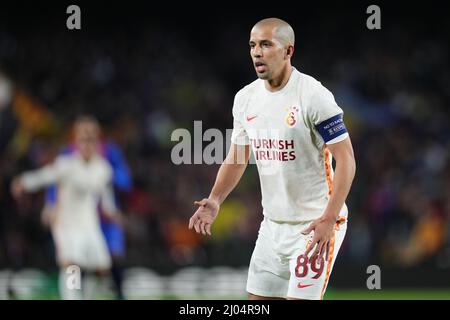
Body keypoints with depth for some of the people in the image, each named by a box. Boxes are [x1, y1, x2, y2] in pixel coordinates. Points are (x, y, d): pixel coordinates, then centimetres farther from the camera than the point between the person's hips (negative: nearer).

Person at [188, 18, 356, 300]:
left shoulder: (314, 96, -15)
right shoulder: (245, 98, 6)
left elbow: (346, 160, -16)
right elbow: (237, 158, 17)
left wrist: (329, 219, -24)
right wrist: (215, 201, 1)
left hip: (317, 224, -7)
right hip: (273, 223, 7)